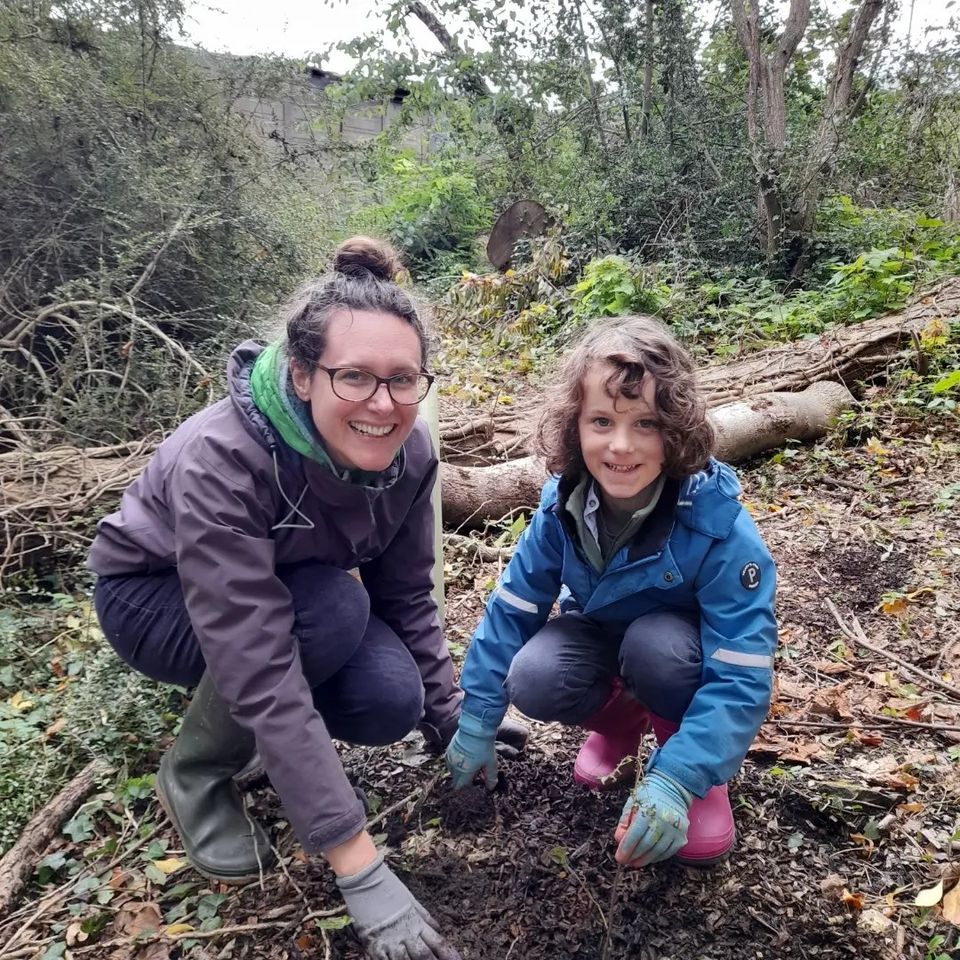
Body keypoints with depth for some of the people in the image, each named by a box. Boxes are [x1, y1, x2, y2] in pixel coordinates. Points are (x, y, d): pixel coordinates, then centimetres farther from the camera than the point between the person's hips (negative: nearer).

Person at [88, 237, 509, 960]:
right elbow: (263, 676, -42)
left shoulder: (407, 450, -20)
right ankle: (195, 771, -6)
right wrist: (360, 871, -40)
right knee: (332, 609, -34)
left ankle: (225, 707, 11)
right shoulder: (221, 461, -39)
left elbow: (406, 596, -6)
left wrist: (449, 720, -6)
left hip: (294, 592, 5)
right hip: (153, 596, -5)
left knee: (393, 702, -21)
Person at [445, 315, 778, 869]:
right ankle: (622, 719, 8)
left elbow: (742, 675, -33)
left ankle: (703, 775, -5)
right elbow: (512, 608, -11)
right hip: (602, 634, 3)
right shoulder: (562, 504, -22)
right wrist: (476, 723, -8)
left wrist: (675, 779, -41)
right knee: (532, 682, -27)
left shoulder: (718, 523, -34)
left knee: (652, 645, -37)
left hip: (682, 652, -3)